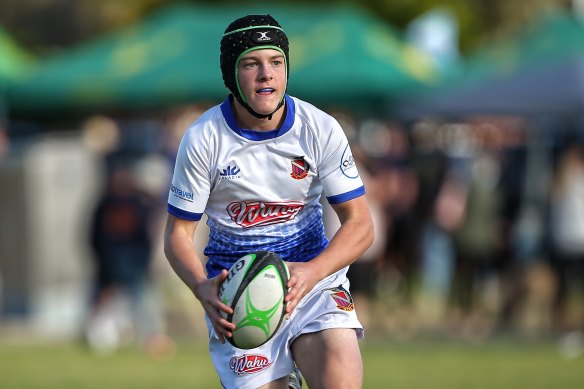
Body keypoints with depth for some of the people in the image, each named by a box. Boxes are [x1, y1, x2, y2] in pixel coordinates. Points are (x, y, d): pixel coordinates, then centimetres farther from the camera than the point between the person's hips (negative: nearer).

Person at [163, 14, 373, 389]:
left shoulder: (321, 129, -4)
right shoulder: (203, 139, -6)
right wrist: (203, 288, -20)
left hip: (312, 271, -1)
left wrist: (311, 272, -21)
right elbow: (178, 233, 0)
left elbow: (360, 224, -2)